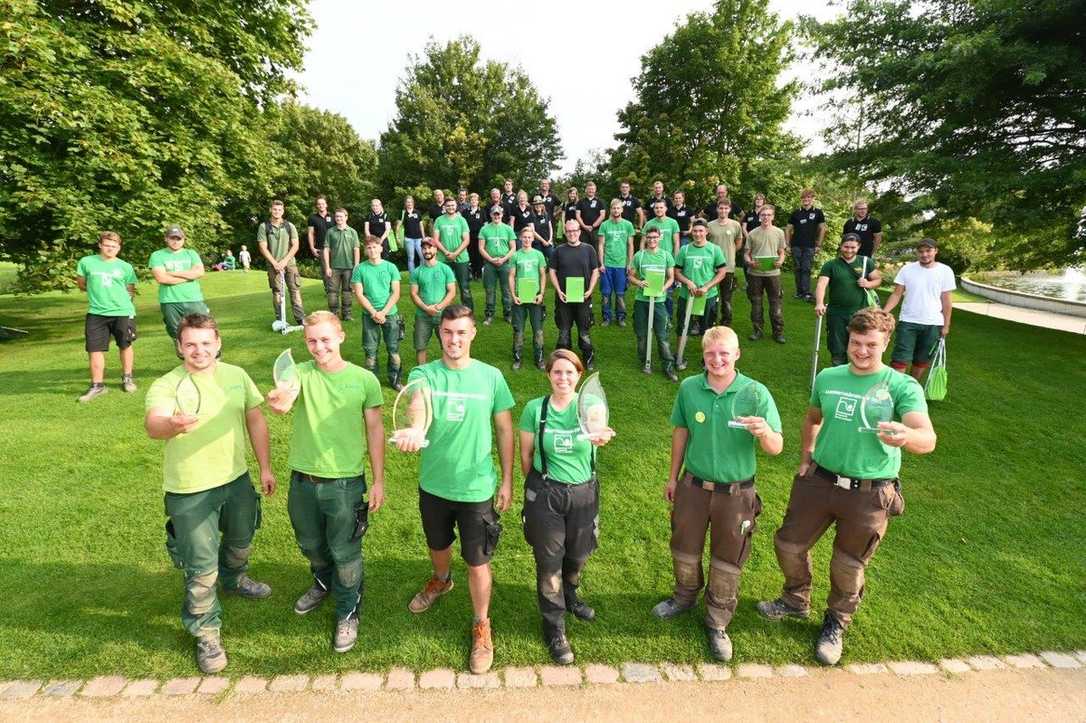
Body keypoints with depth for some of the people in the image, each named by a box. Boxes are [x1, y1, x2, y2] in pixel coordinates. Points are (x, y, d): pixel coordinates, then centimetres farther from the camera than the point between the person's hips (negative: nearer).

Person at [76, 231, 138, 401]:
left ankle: (127, 378, 27)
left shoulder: (125, 267, 3)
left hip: (122, 312, 0)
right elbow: (82, 284, 14)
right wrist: (97, 292, 9)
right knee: (95, 349, 1)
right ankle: (97, 385, 11)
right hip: (96, 313, 1)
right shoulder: (86, 262, 3)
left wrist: (120, 300, 1)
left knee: (125, 345, 10)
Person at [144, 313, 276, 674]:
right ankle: (206, 633, 27)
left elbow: (255, 419, 5)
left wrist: (265, 467, 5)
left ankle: (234, 580, 59)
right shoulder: (165, 386, -16)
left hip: (237, 480, 5)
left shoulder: (236, 375, -2)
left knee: (240, 542, 27)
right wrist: (173, 423, -60)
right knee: (201, 569, 5)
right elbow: (153, 424, -35)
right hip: (190, 492, -5)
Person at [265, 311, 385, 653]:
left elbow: (375, 430, -4)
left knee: (345, 553, 11)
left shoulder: (364, 379, -10)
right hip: (303, 480, 3)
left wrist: (379, 480, -4)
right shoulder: (300, 372, -8)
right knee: (311, 544, 25)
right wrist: (278, 402, -54)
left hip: (346, 483, -3)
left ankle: (348, 613, 37)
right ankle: (323, 582, 57)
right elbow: (284, 401, -29)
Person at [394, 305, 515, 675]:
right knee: (438, 545, 27)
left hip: (477, 488, -2)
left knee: (477, 562, 9)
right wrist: (411, 430, -56)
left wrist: (507, 481, -1)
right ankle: (441, 580, 60)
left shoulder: (491, 376, -10)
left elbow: (505, 430, -2)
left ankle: (481, 627, 34)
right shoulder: (424, 373, -10)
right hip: (433, 484, 2)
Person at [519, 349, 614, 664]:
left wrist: (602, 436, -54)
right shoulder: (535, 408, -11)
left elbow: (599, 426, -32)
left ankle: (569, 596, 55)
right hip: (545, 494, -1)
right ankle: (554, 626, 33)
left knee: (578, 555, 22)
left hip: (583, 493, 2)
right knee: (549, 562, 9)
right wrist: (536, 485, 8)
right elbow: (525, 454, 1)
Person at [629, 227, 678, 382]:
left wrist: (664, 288, -12)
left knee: (663, 336, -2)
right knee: (642, 334, 10)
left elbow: (671, 277, 7)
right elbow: (631, 276, 6)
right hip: (641, 300, 1)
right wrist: (639, 282, -15)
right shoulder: (639, 255, 2)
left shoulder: (666, 255, 4)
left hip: (659, 300, -1)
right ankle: (645, 362, 27)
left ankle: (668, 366, 7)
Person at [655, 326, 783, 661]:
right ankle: (685, 596, 51)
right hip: (693, 486, 2)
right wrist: (673, 477, 11)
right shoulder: (689, 388, -9)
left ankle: (717, 623, 39)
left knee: (727, 562, 15)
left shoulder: (756, 392, -15)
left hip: (736, 493, -2)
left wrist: (764, 432, -37)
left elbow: (776, 448, -14)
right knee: (684, 551, 20)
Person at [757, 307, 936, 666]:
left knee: (848, 566, 15)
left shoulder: (902, 387, -12)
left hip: (869, 495, -3)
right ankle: (796, 601, 44)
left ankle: (836, 623, 44)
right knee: (789, 544, 14)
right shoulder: (828, 377, 0)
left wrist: (906, 436, -48)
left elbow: (928, 439, -26)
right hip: (818, 481, 4)